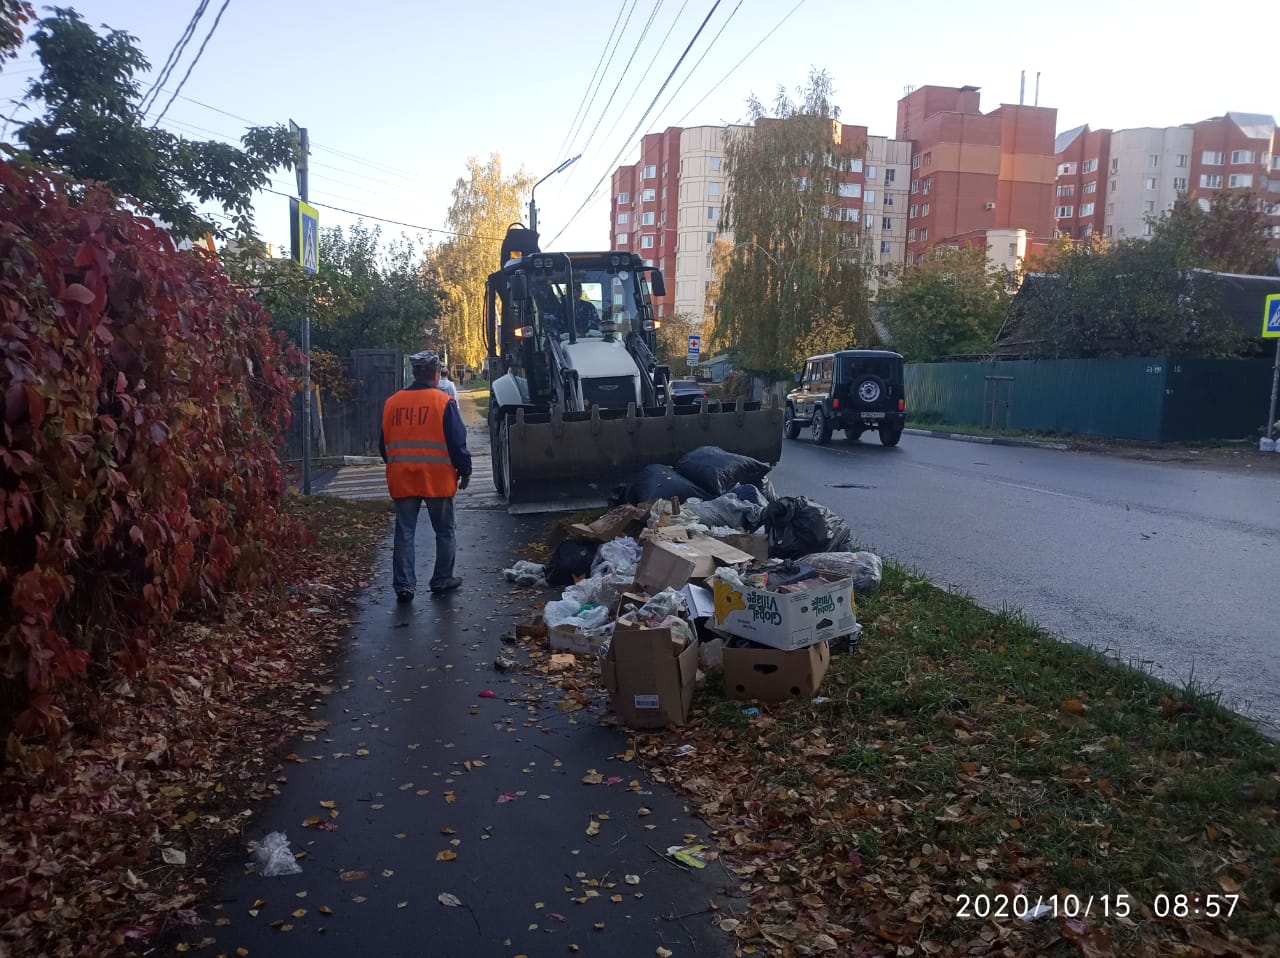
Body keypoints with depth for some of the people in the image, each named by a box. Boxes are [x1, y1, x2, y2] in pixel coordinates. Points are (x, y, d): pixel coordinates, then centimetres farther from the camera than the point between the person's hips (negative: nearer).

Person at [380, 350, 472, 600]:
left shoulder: (392, 402, 5)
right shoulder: (443, 401, -9)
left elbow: (383, 445, 12)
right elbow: (457, 442, -9)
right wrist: (464, 471, 4)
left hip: (402, 479, 3)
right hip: (437, 479, -3)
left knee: (404, 533, 7)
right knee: (444, 531, 12)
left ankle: (404, 585, 5)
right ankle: (442, 579, 18)